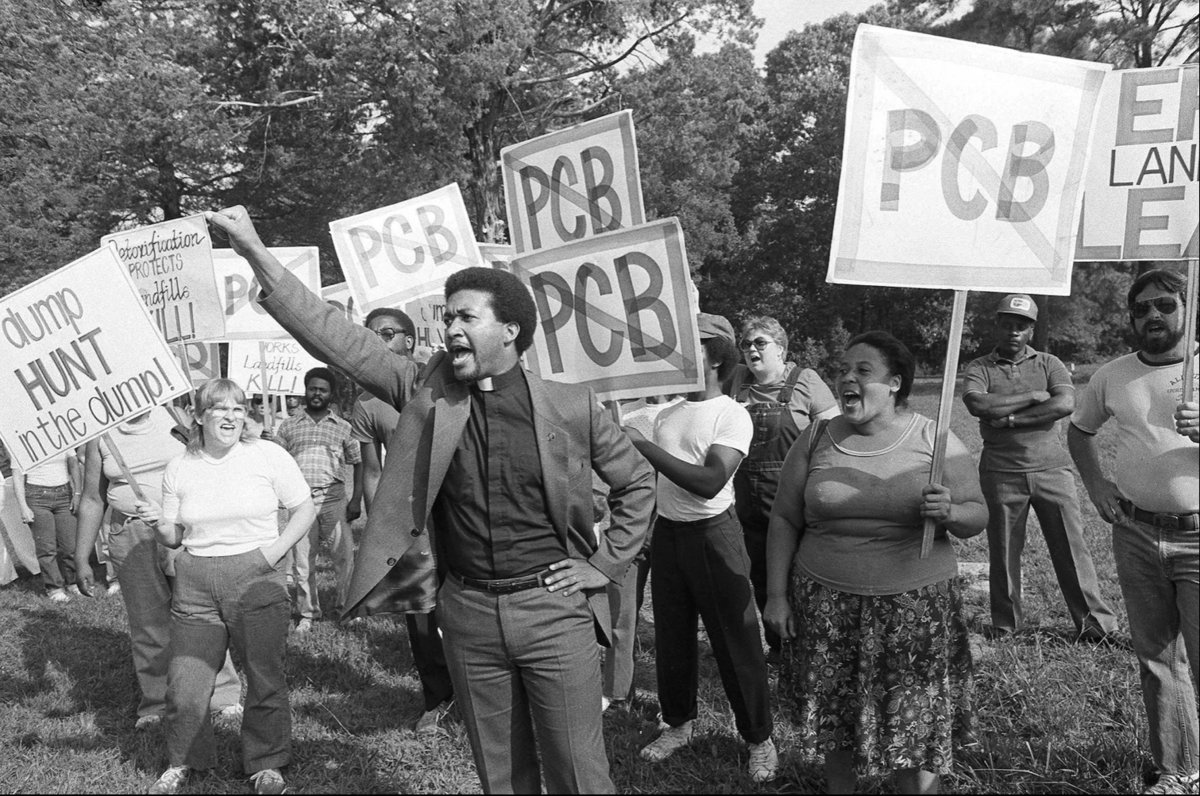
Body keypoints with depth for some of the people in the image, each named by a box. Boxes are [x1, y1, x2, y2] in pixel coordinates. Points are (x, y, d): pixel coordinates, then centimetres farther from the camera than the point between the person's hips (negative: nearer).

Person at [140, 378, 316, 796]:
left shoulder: (268, 455, -4)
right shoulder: (179, 468, 5)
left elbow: (306, 509, 2)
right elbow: (175, 537, 12)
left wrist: (277, 547, -11)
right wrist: (158, 524, -9)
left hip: (256, 579, -2)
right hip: (194, 585, 2)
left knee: (265, 679, 5)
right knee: (184, 687, 3)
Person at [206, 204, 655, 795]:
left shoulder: (572, 406, -5)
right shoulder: (430, 394, -1)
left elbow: (637, 484, 7)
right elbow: (341, 340, -8)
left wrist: (604, 565, 1)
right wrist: (257, 255, -14)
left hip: (554, 607, -2)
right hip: (467, 612, 2)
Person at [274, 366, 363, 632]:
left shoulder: (342, 427, 10)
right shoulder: (289, 426, 10)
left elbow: (358, 463, 10)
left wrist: (356, 499, 1)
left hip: (334, 498, 0)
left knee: (345, 555, -4)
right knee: (302, 560, 5)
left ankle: (345, 606, 14)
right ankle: (307, 613, 19)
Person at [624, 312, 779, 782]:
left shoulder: (731, 415, -11)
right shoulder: (667, 409, 5)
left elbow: (709, 482, -26)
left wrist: (642, 444, -26)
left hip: (712, 535, -5)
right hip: (666, 532, 5)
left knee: (735, 642, 3)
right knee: (671, 637, 15)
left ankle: (759, 739, 19)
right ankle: (677, 723, 33)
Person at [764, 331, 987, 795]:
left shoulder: (935, 440, -2)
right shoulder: (816, 439, 2)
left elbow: (977, 517, 1)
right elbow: (784, 520, 6)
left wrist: (949, 513, -21)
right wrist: (777, 594, 1)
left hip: (916, 605, -1)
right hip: (826, 605, 2)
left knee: (917, 724, 3)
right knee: (834, 718, 10)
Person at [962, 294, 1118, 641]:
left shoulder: (1049, 364, 9)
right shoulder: (979, 368, 6)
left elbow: (1065, 404, -9)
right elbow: (977, 404, -15)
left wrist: (1011, 419, -13)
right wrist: (1033, 396, -10)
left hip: (1051, 468, 1)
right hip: (1001, 473, 0)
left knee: (1071, 546, 2)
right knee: (1003, 551, 6)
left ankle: (1095, 622, 10)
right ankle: (1005, 625, 20)